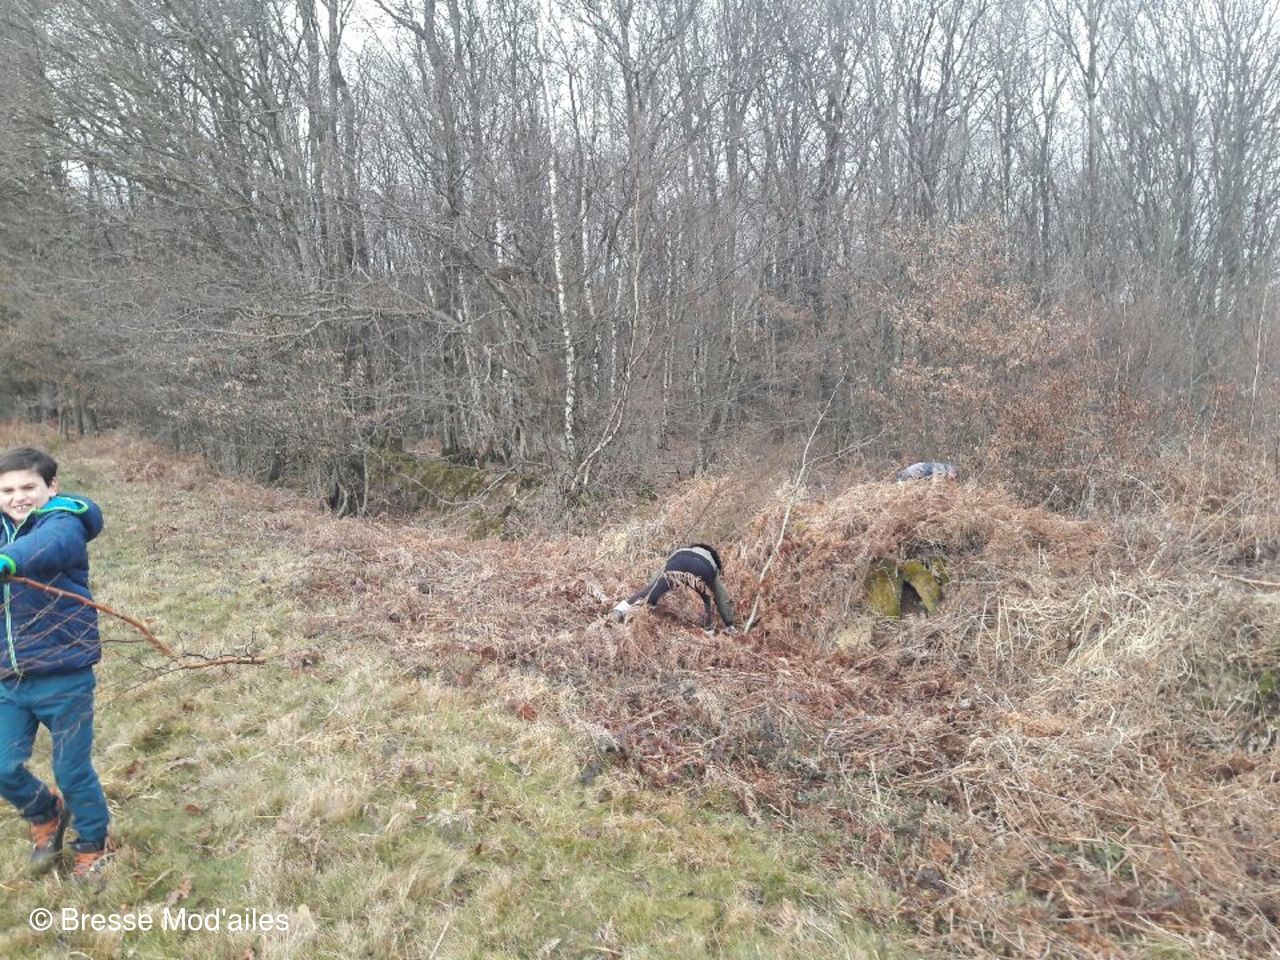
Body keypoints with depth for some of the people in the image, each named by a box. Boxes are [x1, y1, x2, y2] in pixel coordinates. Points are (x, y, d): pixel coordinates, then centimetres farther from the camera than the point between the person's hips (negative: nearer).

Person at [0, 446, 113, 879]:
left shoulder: (64, 523, -15)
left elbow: (50, 544, -38)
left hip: (64, 677, -5)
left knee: (72, 771, 8)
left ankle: (93, 845, 33)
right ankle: (47, 814, 44)